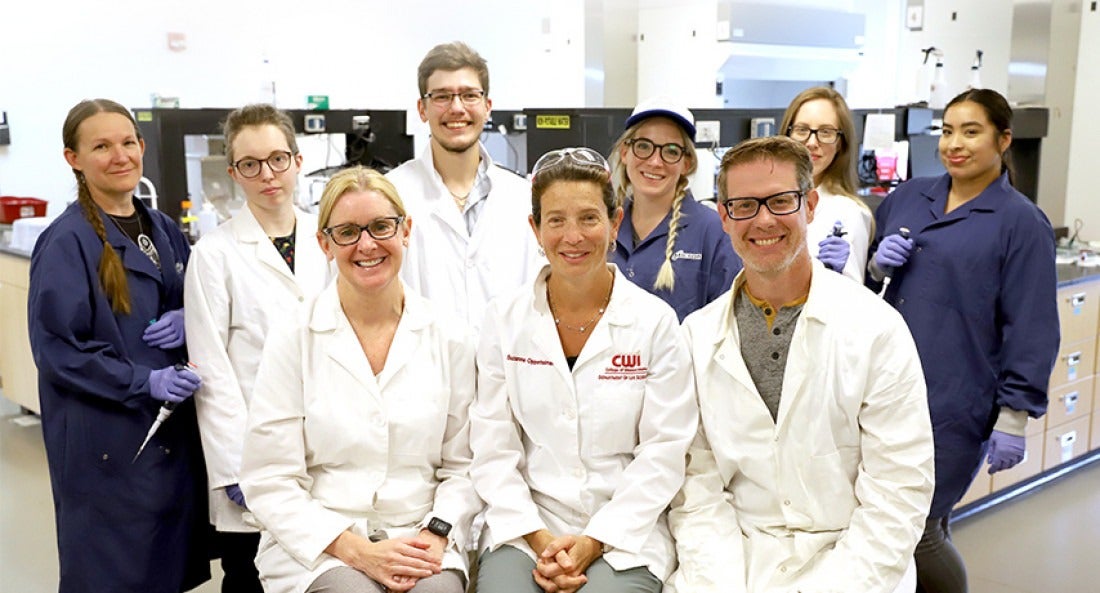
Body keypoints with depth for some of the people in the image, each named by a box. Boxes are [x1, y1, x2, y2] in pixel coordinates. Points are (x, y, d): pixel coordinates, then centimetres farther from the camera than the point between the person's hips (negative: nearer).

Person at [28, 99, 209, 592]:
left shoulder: (164, 230, 8)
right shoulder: (66, 242, -11)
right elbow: (56, 348, -14)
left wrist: (187, 321, -6)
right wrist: (142, 382, -21)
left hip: (172, 427, 6)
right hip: (104, 437, -6)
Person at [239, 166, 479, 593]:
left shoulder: (450, 339, 5)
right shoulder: (292, 340, -1)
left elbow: (463, 467, 8)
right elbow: (269, 482, -3)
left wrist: (435, 536, -9)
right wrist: (357, 550, -13)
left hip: (421, 544, 1)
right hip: (318, 546, -1)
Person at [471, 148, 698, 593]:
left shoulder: (656, 322, -1)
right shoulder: (504, 319, 4)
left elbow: (664, 452, -3)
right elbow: (492, 447, 2)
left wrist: (595, 541, -11)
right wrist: (537, 538, -9)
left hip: (624, 536, -1)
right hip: (523, 529, 1)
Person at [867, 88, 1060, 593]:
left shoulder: (1022, 223, -4)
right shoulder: (907, 198, 9)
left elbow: (1030, 330, -7)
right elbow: (862, 281, 18)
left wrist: (1013, 420, -9)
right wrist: (878, 264, -5)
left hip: (953, 403, -5)